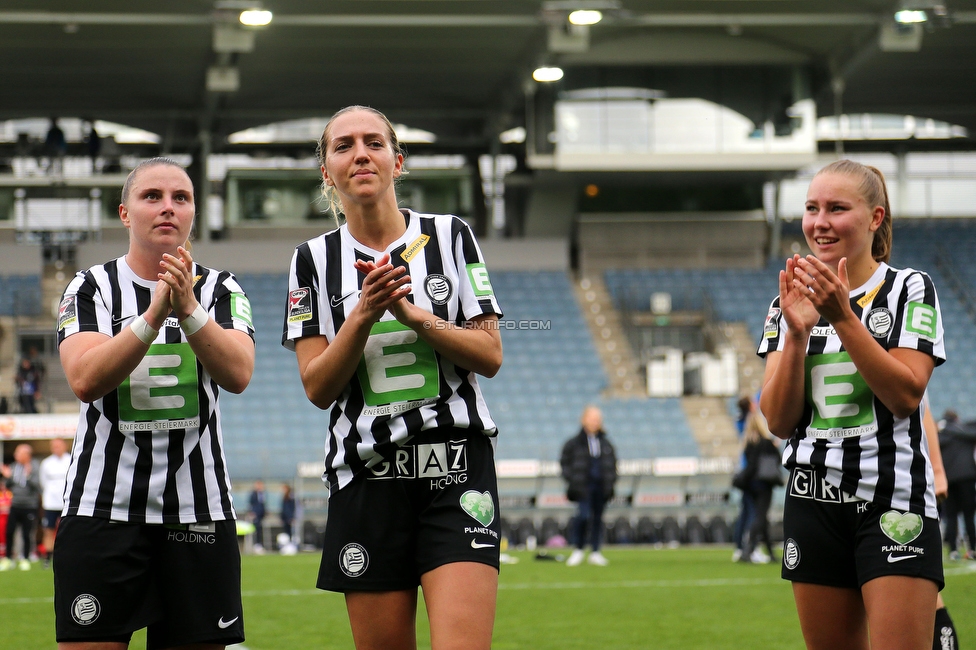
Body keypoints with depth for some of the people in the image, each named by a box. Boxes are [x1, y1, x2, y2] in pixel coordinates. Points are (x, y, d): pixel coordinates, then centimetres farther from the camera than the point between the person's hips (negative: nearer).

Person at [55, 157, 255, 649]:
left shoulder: (221, 290, 7)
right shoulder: (90, 288, 4)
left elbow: (237, 375, -11)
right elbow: (85, 380, -14)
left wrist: (189, 310, -26)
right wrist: (154, 316, -26)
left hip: (199, 511, 1)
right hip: (101, 508, -1)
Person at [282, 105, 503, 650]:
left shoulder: (450, 236, 5)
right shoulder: (314, 260, 7)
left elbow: (490, 356, 1)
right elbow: (318, 388, 0)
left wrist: (412, 313, -12)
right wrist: (364, 314, -15)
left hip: (457, 467, -2)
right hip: (366, 477, 2)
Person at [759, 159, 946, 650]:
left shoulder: (910, 289, -2)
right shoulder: (790, 303, 10)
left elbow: (905, 395, -14)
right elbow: (779, 421, 1)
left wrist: (842, 316, -21)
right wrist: (797, 333, -12)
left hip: (893, 503, -4)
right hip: (813, 501, 4)